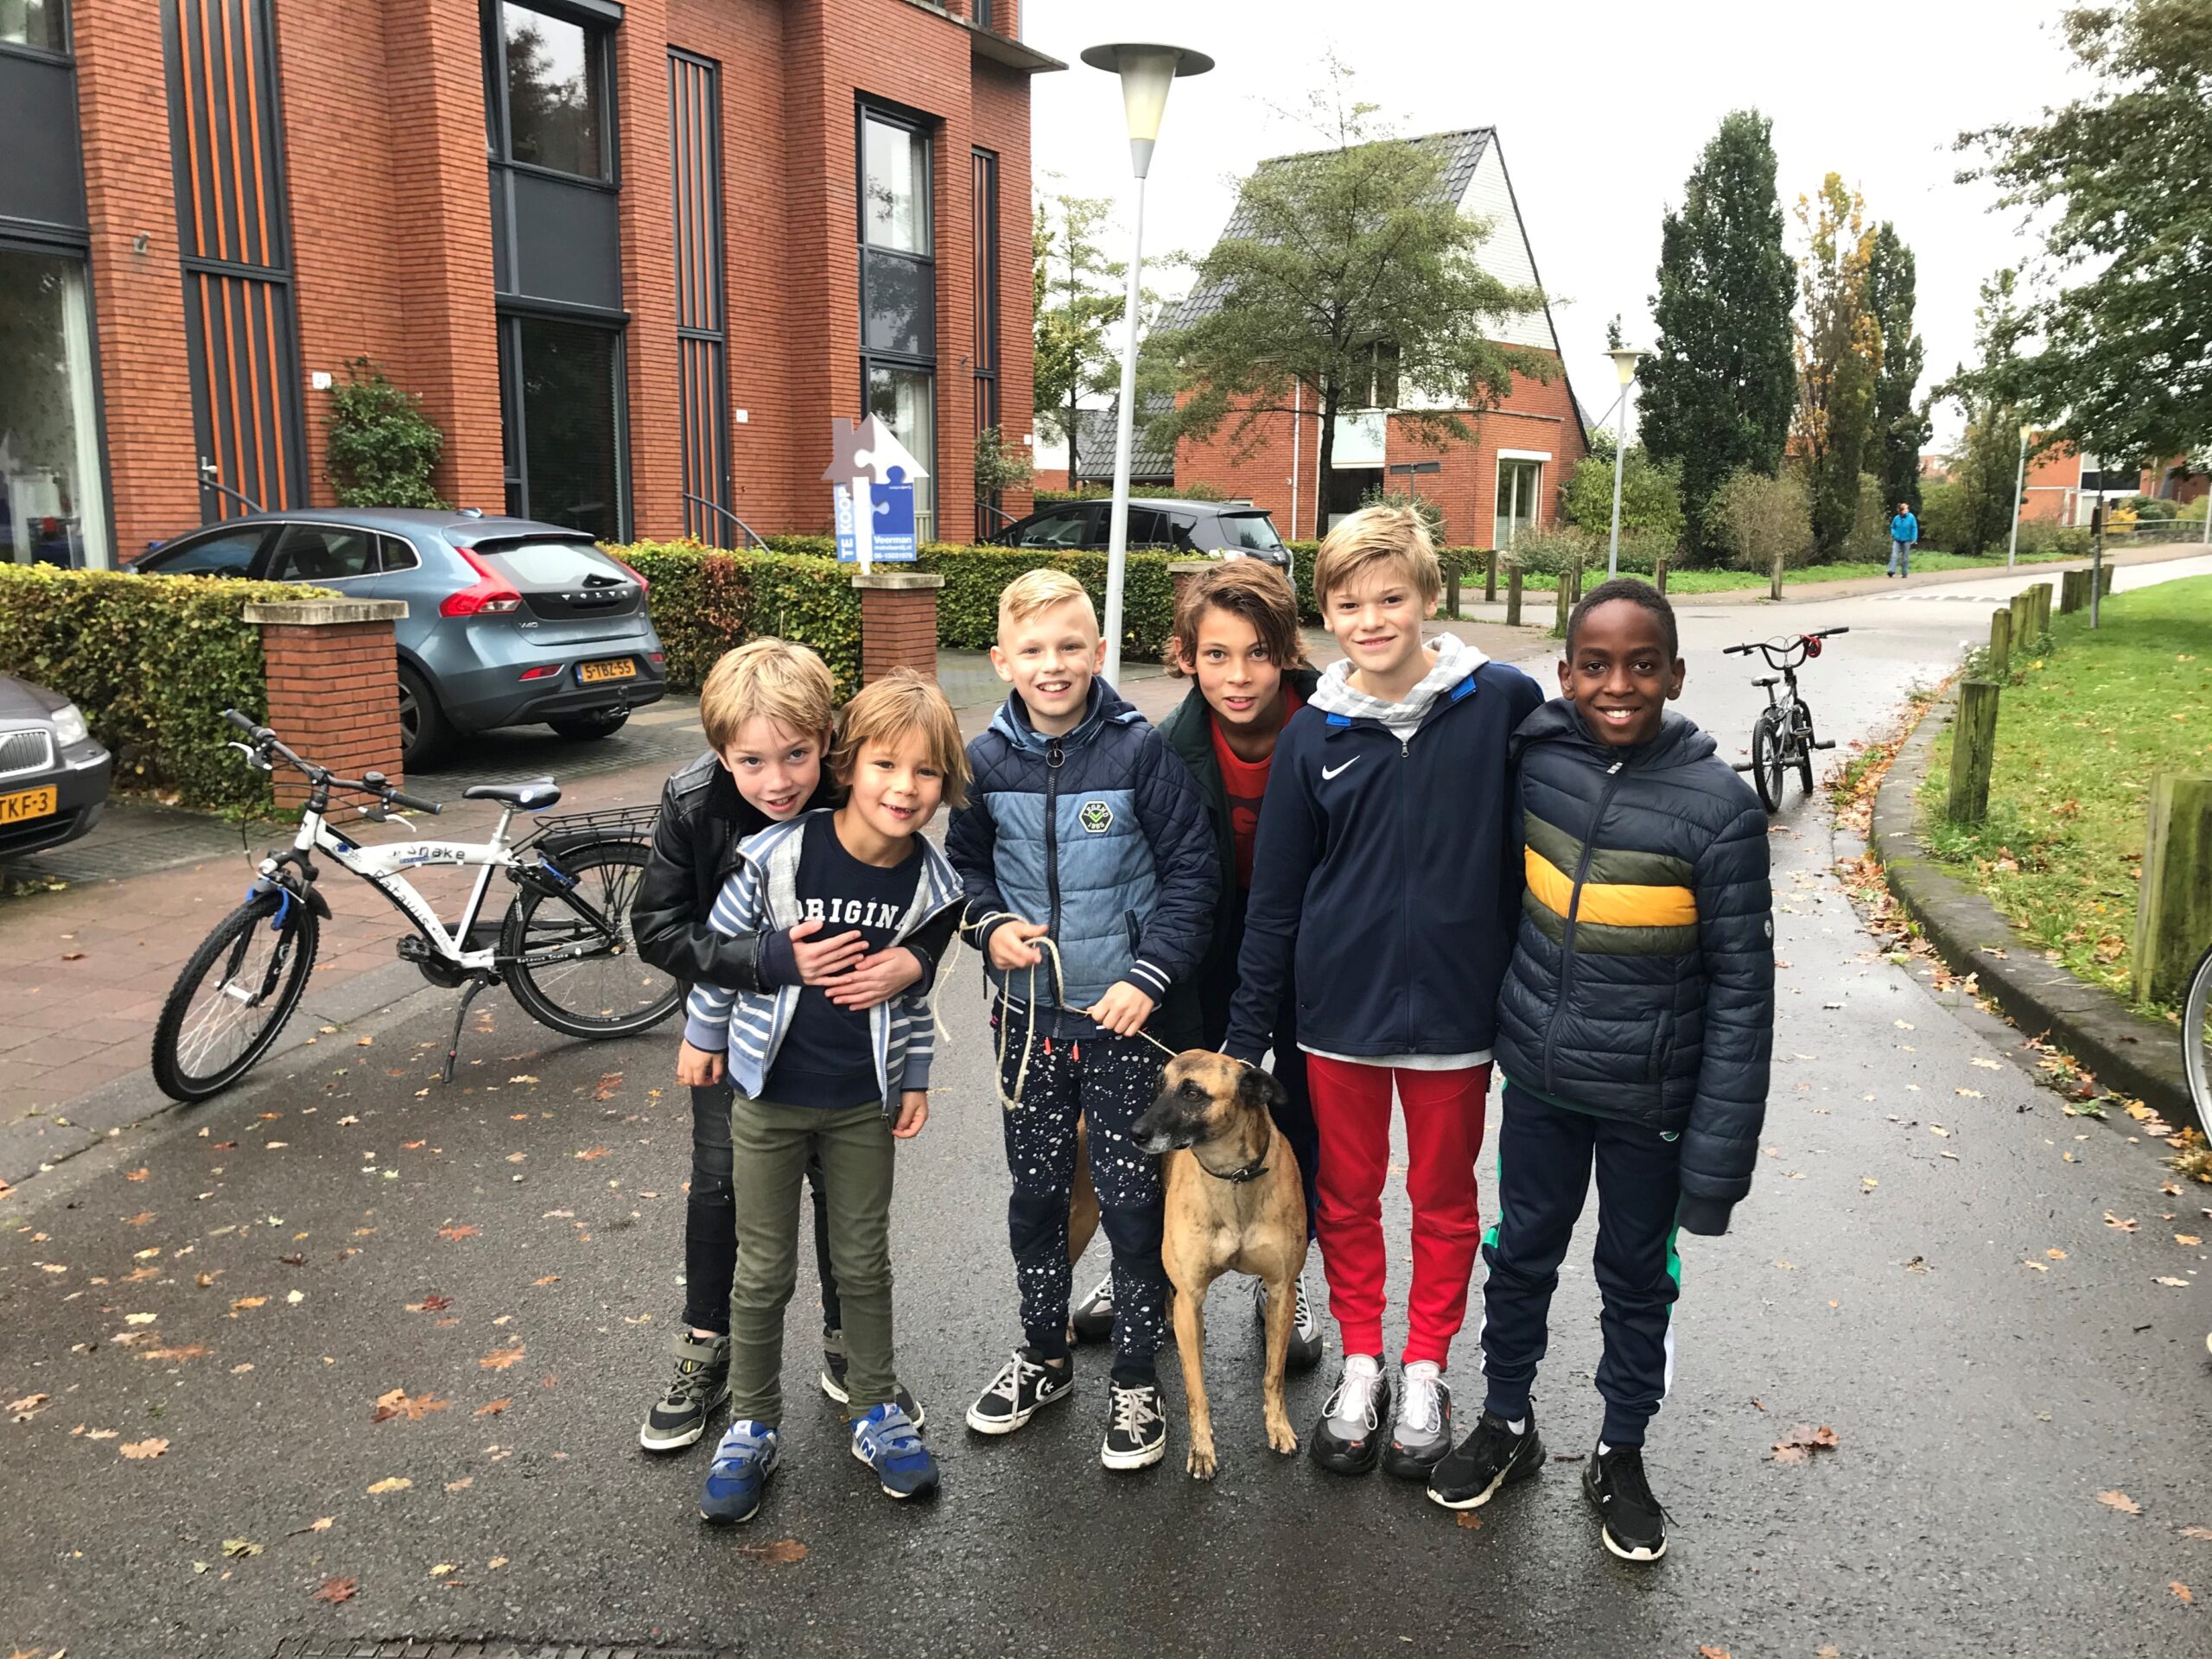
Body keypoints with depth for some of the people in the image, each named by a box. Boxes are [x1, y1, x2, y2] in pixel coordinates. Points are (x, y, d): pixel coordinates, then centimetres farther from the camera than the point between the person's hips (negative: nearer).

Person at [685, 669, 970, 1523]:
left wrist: (916, 1080, 6)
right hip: (768, 1096, -2)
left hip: (863, 1102, 2)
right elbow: (720, 946, -5)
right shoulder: (777, 857, -21)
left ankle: (875, 1413, 35)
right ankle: (751, 1427, 31)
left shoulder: (932, 882, -11)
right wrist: (705, 1036, 5)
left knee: (865, 1263, 16)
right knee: (763, 1271, 11)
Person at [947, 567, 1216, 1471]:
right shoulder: (986, 761, 0)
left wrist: (1151, 975, -15)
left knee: (1131, 1198, 4)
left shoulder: (1139, 751, -11)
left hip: (1123, 1015, -3)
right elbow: (964, 862, 14)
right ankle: (1043, 1354, 36)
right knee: (1035, 1192, 16)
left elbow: (1190, 871, -8)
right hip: (1029, 1014, 4)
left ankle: (1135, 1378, 23)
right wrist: (989, 924, -5)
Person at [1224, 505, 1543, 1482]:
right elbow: (1274, 895, 2)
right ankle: (1360, 1363, 35)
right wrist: (1245, 1032, 2)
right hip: (1340, 1008, 2)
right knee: (1347, 1194, 15)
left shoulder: (1505, 703, -9)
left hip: (1455, 1006, -1)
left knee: (1444, 1198, 15)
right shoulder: (1314, 735, -3)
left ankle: (1426, 1370, 35)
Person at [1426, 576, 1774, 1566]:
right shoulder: (1533, 755, -10)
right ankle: (1506, 1427, 40)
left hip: (1649, 1101, -2)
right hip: (1540, 1078, 3)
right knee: (1519, 1254, 18)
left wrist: (1719, 1152, -13)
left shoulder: (1717, 805, -17)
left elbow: (1741, 986, -13)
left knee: (1638, 1280, 16)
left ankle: (1620, 1455, 38)